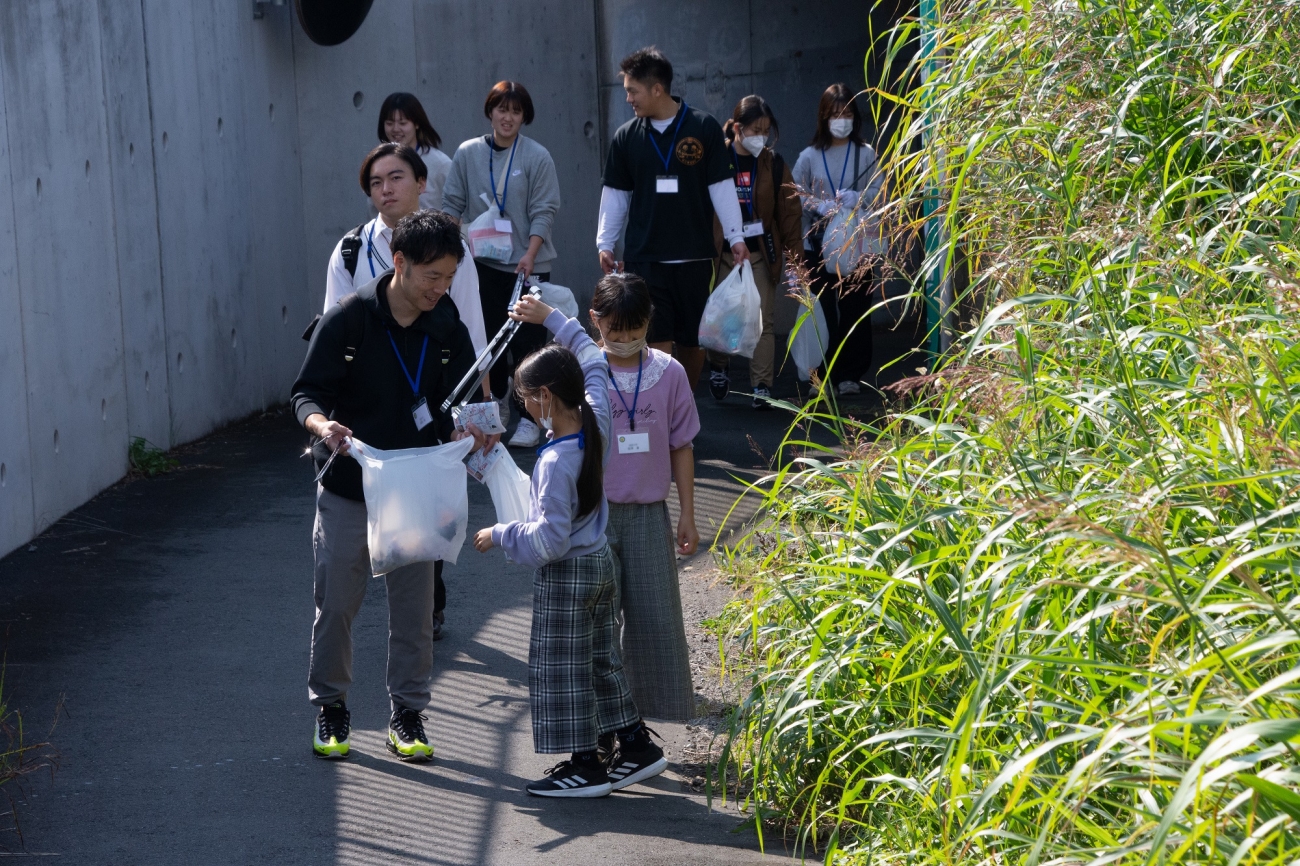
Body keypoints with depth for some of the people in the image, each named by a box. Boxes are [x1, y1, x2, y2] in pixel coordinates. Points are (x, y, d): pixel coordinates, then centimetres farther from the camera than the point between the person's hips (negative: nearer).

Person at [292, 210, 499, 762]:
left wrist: (470, 431, -19)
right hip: (347, 488, -2)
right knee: (336, 603, 6)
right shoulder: (348, 319, -12)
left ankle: (407, 713, 19)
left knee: (413, 607, 6)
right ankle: (330, 707, 23)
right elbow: (307, 392, -9)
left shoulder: (449, 330, -2)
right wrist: (322, 425, -31)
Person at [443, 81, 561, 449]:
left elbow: (544, 210, -6)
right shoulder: (468, 153, 4)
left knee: (527, 341, -4)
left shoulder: (537, 157, -4)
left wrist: (530, 253, -16)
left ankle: (528, 418, 3)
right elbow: (452, 203, 9)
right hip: (483, 263, 3)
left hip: (527, 265, -3)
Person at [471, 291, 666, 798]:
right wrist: (550, 318, 17)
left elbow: (549, 539, -27)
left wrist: (499, 536, -14)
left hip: (566, 575, -9)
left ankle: (585, 765, 11)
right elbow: (592, 360, 12)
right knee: (601, 660, 19)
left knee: (562, 669, 4)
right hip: (600, 561, 9)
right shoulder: (596, 420, -7)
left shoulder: (556, 461, -28)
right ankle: (636, 746, 24)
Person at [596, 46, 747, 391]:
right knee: (658, 340, -5)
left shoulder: (704, 128, -3)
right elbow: (615, 195, 8)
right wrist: (605, 243, 2)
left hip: (695, 256, 0)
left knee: (694, 339, 8)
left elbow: (721, 187, -1)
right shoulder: (626, 137, 3)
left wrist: (735, 236, -6)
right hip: (644, 257, 0)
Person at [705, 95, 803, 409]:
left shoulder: (773, 163, 3)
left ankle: (762, 386, 2)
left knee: (764, 321, -2)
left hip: (761, 253, 1)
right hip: (722, 253, -1)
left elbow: (789, 208, 4)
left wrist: (794, 250, -1)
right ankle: (718, 368, 33)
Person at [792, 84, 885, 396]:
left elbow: (879, 191, -1)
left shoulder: (865, 154, 4)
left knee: (855, 309, -1)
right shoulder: (810, 156, 5)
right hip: (818, 243, 0)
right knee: (821, 310, 0)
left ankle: (851, 374, 7)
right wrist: (819, 205, -13)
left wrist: (857, 197, -18)